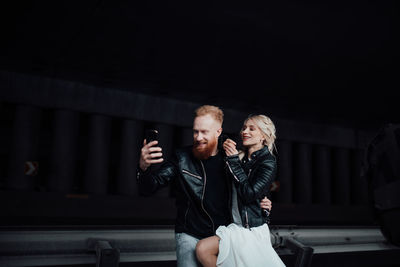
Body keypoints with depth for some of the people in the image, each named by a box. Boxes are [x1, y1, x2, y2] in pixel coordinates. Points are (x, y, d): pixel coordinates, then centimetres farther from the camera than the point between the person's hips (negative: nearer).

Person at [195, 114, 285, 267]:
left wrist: (233, 160, -16)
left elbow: (249, 194, -19)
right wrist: (225, 152, -1)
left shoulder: (268, 162, -9)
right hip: (236, 226, 6)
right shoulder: (241, 158, 8)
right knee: (202, 249, -13)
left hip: (254, 230, -5)